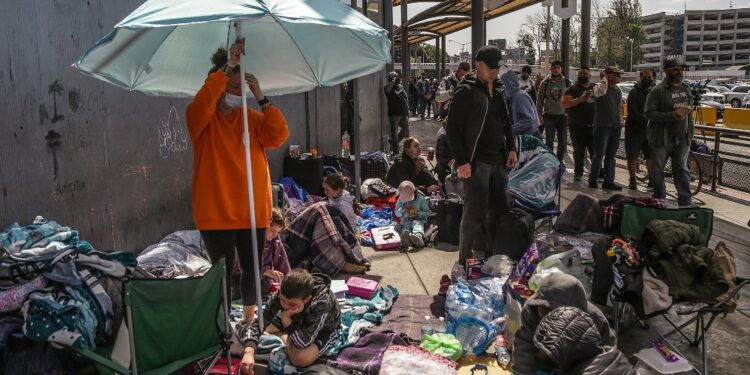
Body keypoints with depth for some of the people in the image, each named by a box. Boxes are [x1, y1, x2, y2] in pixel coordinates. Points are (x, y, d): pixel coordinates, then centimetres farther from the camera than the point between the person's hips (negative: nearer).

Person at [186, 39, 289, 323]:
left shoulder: (252, 118, 8)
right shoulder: (202, 119, -3)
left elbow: (279, 136, -7)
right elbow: (201, 104, -27)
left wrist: (260, 97, -13)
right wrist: (227, 66, -29)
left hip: (254, 211, 4)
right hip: (217, 213, -4)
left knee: (251, 269, 15)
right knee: (223, 271, 1)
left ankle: (249, 316, 35)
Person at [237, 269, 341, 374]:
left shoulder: (322, 304, -42)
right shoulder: (282, 294, -30)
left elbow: (303, 342, -39)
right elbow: (259, 322, -27)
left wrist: (285, 318, -46)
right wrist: (249, 352, -43)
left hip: (325, 329, -3)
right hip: (298, 320, 3)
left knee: (300, 357, -36)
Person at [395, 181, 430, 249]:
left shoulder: (421, 199, 0)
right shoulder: (400, 200, 9)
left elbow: (427, 212, 2)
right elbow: (396, 213, 12)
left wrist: (418, 214, -15)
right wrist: (403, 210, -10)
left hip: (418, 220, -2)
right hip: (405, 221, 2)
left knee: (418, 226, -37)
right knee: (405, 228, -33)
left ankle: (418, 236, -72)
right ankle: (405, 238, -69)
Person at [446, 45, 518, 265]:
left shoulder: (498, 90, 15)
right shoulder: (466, 92, -10)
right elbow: (453, 129, -14)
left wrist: (511, 149, 14)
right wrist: (462, 162, -18)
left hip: (498, 160, 8)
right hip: (476, 163, -8)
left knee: (499, 210, 14)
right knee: (475, 213, -5)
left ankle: (490, 255, 29)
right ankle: (466, 261, 7)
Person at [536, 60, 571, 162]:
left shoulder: (566, 82, 1)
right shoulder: (545, 83, 1)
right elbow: (540, 99, 4)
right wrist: (540, 114, -2)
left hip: (563, 115, 1)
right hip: (549, 116, -1)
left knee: (562, 141, 8)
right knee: (549, 140, -1)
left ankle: (560, 160, 21)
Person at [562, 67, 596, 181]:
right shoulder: (572, 89, 2)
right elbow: (564, 103, -14)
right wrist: (580, 99, -23)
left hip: (593, 125, 2)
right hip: (577, 126, -2)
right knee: (579, 151, 4)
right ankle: (578, 173, 15)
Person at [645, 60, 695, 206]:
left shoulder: (686, 88, 12)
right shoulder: (657, 91, -9)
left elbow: (688, 109, 23)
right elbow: (649, 113, -16)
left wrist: (691, 130, 16)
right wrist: (672, 115, -25)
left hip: (682, 138, 5)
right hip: (662, 138, -5)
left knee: (682, 169, 7)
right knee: (657, 169, 5)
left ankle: (686, 201, 12)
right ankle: (659, 199, 20)